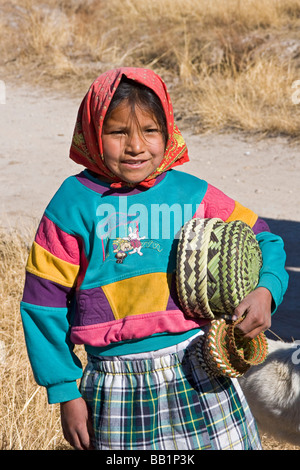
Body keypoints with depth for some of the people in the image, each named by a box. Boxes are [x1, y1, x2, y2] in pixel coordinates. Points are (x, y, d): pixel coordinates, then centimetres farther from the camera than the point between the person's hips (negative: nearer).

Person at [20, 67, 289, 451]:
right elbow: (44, 304, -2)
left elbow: (262, 239, 10)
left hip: (197, 378, 2)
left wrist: (265, 290, -11)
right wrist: (66, 393, -1)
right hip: (116, 389, -1)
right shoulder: (73, 206, -6)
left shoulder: (192, 194, -1)